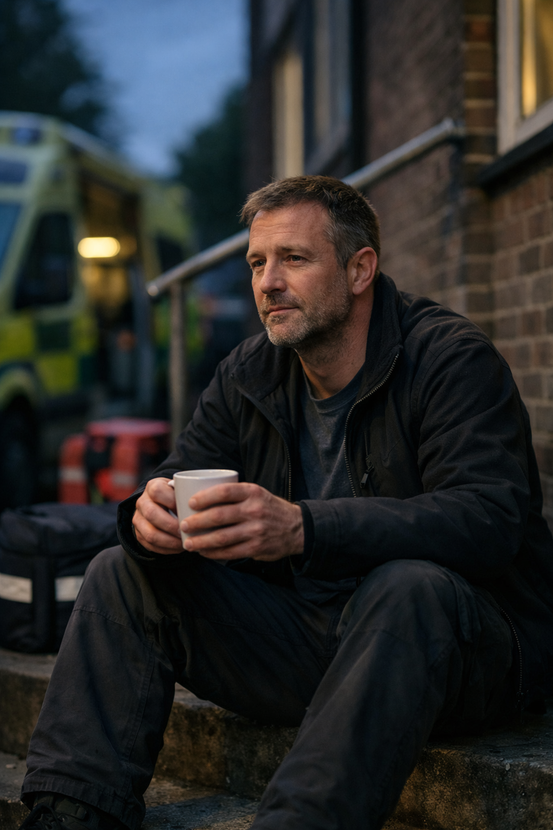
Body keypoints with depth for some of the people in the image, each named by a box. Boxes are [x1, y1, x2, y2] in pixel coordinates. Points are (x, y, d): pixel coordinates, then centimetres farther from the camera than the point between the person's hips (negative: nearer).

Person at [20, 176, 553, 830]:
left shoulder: (452, 359, -13)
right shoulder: (248, 375, 8)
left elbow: (486, 520, -27)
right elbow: (181, 477, 4)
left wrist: (302, 529, -40)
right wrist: (153, 511, -25)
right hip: (303, 636, 6)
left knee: (408, 587, -39)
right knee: (123, 574, -3)